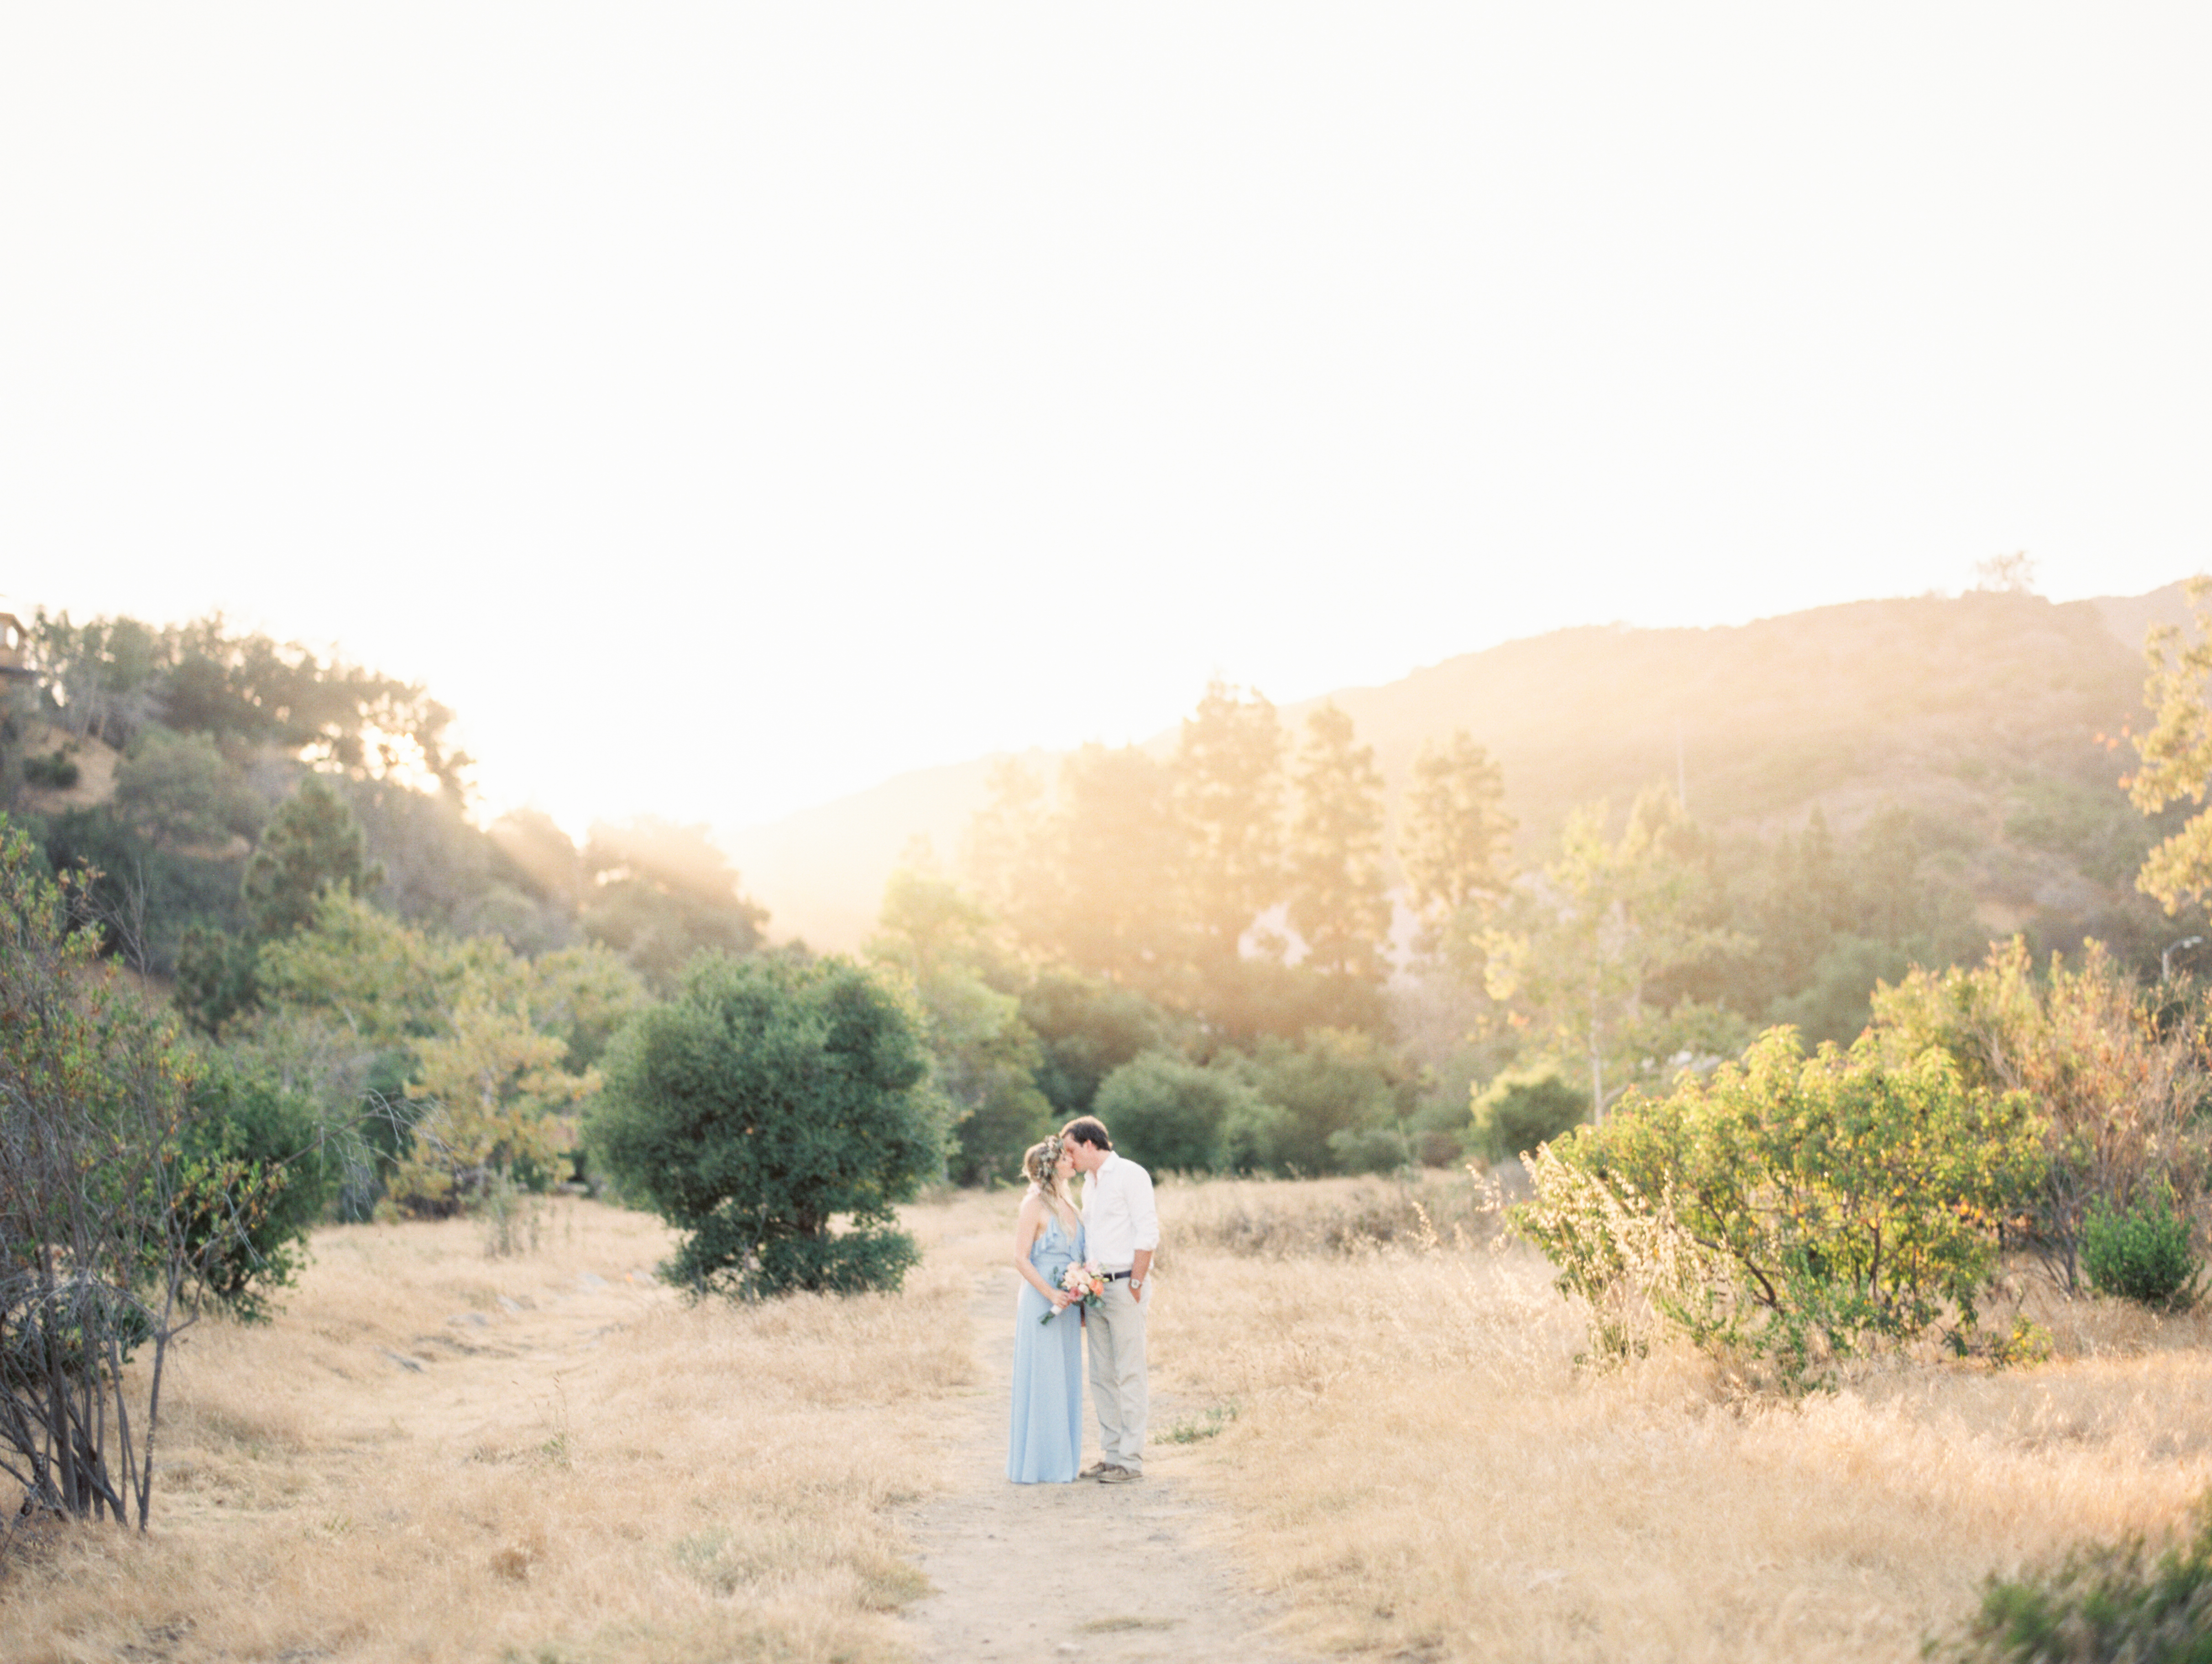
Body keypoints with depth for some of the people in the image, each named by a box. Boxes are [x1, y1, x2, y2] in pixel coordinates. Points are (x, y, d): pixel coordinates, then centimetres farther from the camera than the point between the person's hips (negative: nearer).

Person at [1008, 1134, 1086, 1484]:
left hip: (1066, 1305, 8)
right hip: (1040, 1303, -8)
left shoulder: (1067, 1205, 14)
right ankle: (1038, 1465, 2)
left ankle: (1061, 1461, 16)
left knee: (1066, 1379, 9)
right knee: (1041, 1380, -4)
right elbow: (1021, 1259, -13)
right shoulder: (1035, 1205, -10)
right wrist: (1050, 1293, -22)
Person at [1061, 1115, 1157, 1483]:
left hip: (1124, 1285, -8)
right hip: (1095, 1288, 8)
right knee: (1101, 1376, 8)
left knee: (1129, 1374, -5)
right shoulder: (1089, 1183, 19)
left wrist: (1135, 1285, -14)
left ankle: (1131, 1459, -3)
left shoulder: (1130, 1175, -6)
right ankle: (1111, 1453, 14)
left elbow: (1148, 1233, -11)